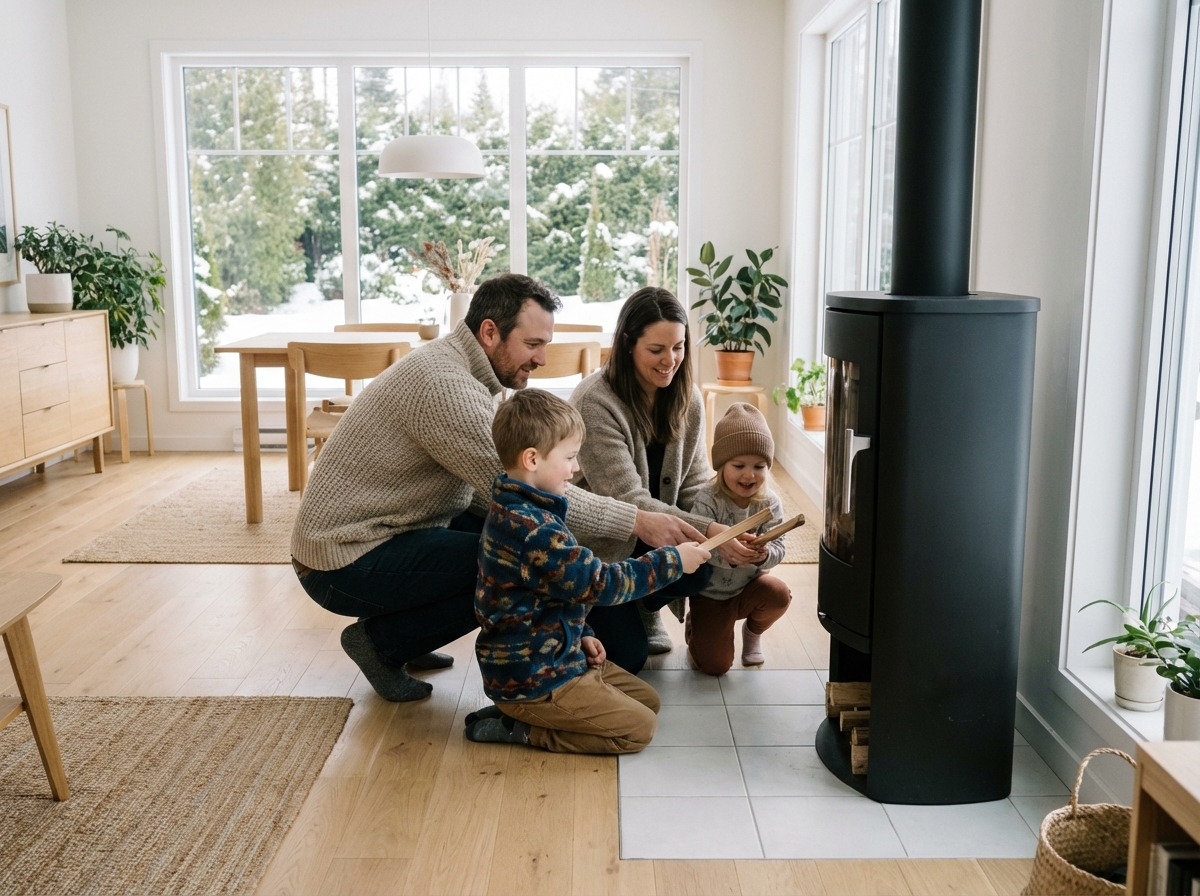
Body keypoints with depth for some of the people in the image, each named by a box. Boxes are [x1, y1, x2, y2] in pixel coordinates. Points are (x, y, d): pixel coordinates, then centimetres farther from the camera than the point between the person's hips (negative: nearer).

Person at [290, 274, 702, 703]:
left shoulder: (454, 368, 8)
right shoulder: (444, 384, -24)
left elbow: (486, 489, 8)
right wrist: (637, 522, -22)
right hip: (346, 562, -10)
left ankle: (394, 627, 12)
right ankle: (381, 640, -3)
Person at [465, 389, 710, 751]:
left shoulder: (512, 512, 7)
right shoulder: (535, 530, -27)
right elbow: (599, 584, -24)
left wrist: (581, 634, 13)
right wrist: (672, 561, -16)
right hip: (532, 679, -11)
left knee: (648, 699, 15)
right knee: (639, 728, -8)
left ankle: (521, 716, 10)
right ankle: (520, 728, -4)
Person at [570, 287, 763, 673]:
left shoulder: (686, 399, -5)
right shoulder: (595, 403, -26)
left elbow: (695, 485, -3)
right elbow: (626, 500, -31)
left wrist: (729, 536, -24)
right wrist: (708, 531, -40)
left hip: (651, 539, 5)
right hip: (595, 545, -5)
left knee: (700, 567, -26)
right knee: (627, 656, -10)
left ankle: (646, 609, 9)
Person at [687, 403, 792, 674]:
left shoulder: (770, 503, -11)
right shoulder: (707, 501, -22)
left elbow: (778, 549, -17)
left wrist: (764, 555, -40)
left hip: (749, 587, 3)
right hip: (710, 593, -3)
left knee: (779, 594, -29)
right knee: (715, 665, -9)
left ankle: (753, 632, 7)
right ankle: (694, 626, 27)